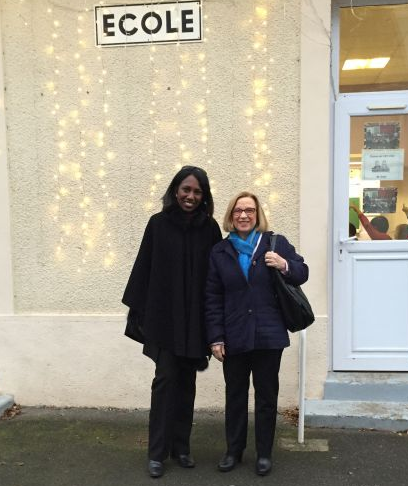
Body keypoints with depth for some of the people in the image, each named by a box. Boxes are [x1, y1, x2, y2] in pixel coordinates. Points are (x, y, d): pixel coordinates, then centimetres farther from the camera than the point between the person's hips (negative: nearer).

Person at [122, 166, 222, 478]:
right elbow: (144, 267, -1)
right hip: (163, 316, -2)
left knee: (186, 381, 10)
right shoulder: (158, 223, -1)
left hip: (196, 317, 2)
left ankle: (181, 446, 23)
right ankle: (158, 452, 11)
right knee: (166, 379, -1)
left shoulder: (210, 228, 2)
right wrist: (138, 308, -4)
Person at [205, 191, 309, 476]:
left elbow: (303, 273, 4)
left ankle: (264, 453, 27)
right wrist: (215, 337, -3)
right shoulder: (219, 251, 4)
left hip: (269, 335, -1)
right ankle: (234, 450, 29)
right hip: (234, 337, 1)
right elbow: (213, 298, 2)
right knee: (235, 395, 13)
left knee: (267, 396, 11)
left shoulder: (277, 243, 0)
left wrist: (285, 266, -19)